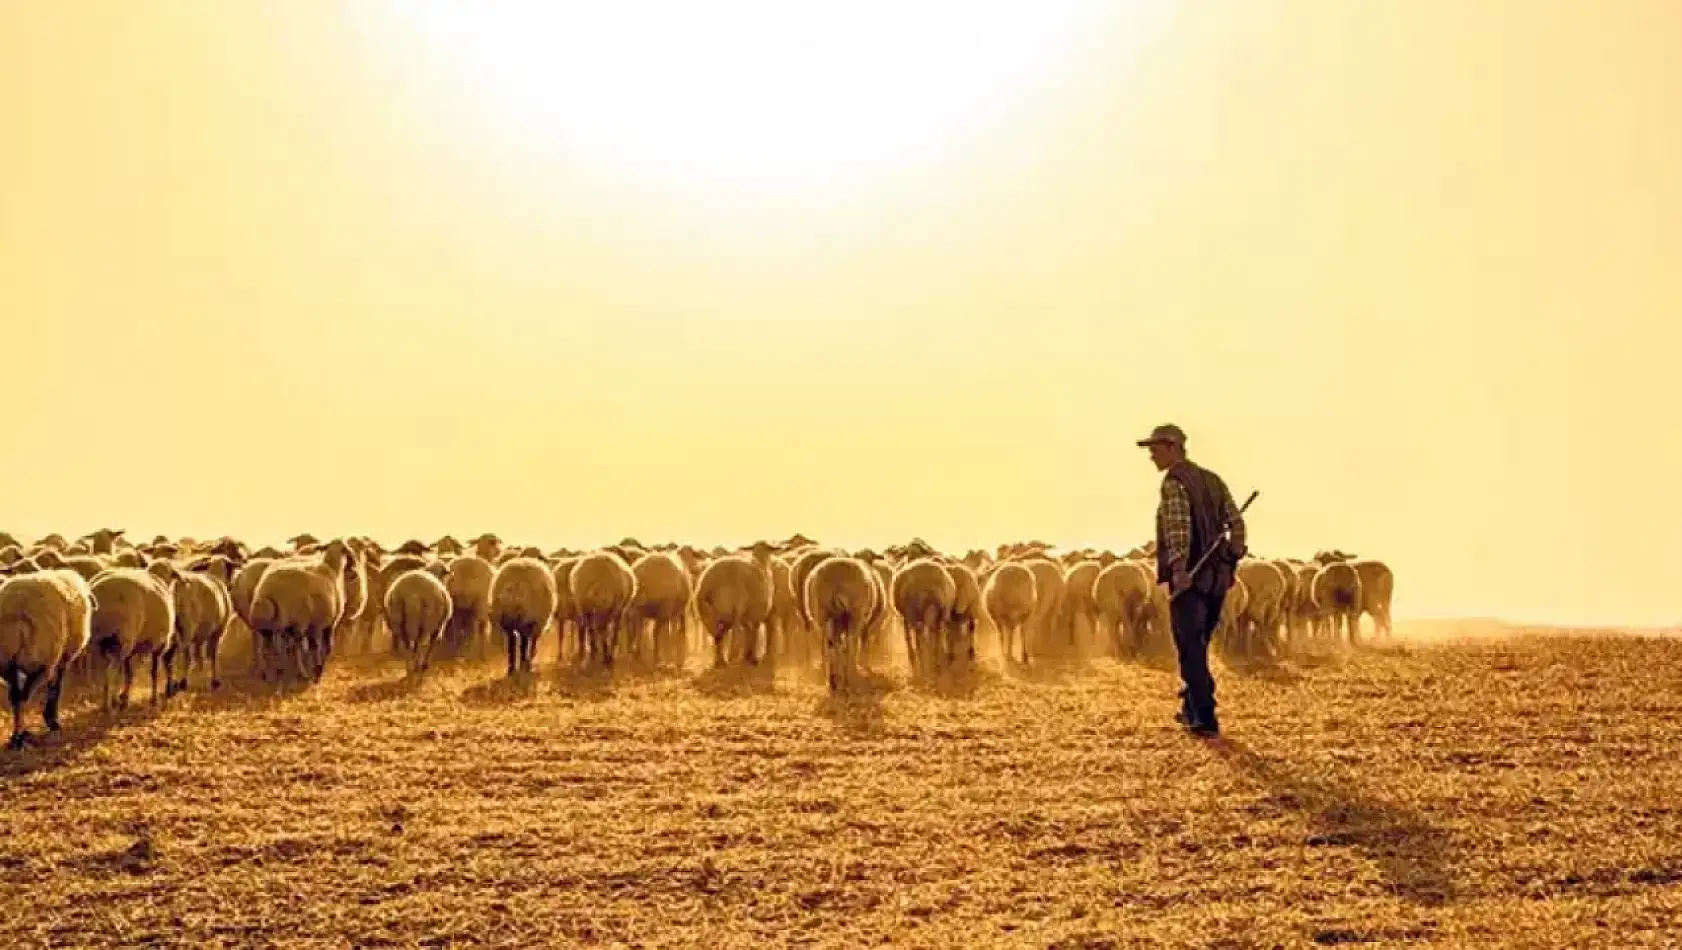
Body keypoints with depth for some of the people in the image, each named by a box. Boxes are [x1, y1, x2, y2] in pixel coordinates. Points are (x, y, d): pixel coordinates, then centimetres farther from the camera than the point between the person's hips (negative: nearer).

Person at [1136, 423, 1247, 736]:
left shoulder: (1174, 482, -10)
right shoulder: (1212, 480, 15)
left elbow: (1179, 525, -27)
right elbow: (1236, 524, 10)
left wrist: (1179, 568, -38)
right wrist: (1232, 563, 13)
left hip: (1188, 578, -7)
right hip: (1216, 578, 7)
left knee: (1191, 650, -2)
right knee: (1195, 645, 22)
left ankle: (1205, 719, -7)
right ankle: (1192, 708, 29)